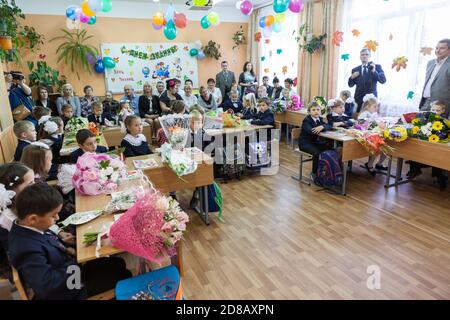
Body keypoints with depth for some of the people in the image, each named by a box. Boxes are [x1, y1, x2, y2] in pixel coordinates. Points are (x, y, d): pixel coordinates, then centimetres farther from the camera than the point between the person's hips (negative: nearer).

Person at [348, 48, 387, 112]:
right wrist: (352, 77, -7)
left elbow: (383, 81, -3)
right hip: (358, 98, 2)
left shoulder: (377, 67, 8)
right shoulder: (355, 70, 14)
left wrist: (374, 71, -16)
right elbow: (350, 85, 12)